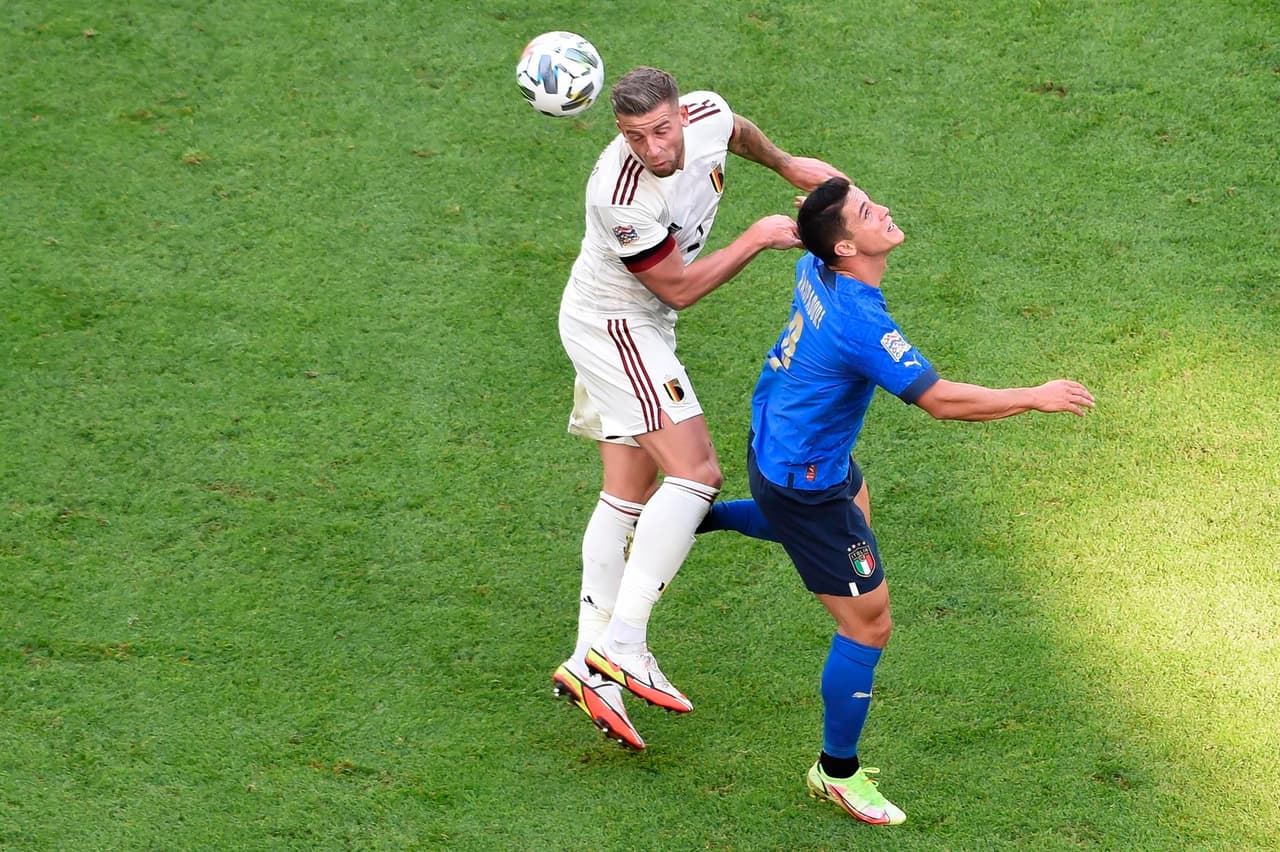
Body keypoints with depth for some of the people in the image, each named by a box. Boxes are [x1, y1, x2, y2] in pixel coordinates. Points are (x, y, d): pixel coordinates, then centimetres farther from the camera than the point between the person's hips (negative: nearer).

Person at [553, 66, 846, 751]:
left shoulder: (708, 116, -13)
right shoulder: (620, 194, -33)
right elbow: (679, 288, -21)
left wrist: (788, 165, 28)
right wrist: (760, 236, -16)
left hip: (639, 328, 9)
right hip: (613, 326, -9)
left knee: (628, 496, 9)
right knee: (695, 473, -20)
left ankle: (590, 663, 11)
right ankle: (621, 644, -23)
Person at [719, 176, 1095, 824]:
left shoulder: (815, 269, -11)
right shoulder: (859, 321, -36)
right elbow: (940, 400, -34)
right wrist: (1036, 398, -26)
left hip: (776, 440, 10)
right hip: (805, 489, -10)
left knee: (854, 512, 41)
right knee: (868, 625, 1)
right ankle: (837, 772, 19)